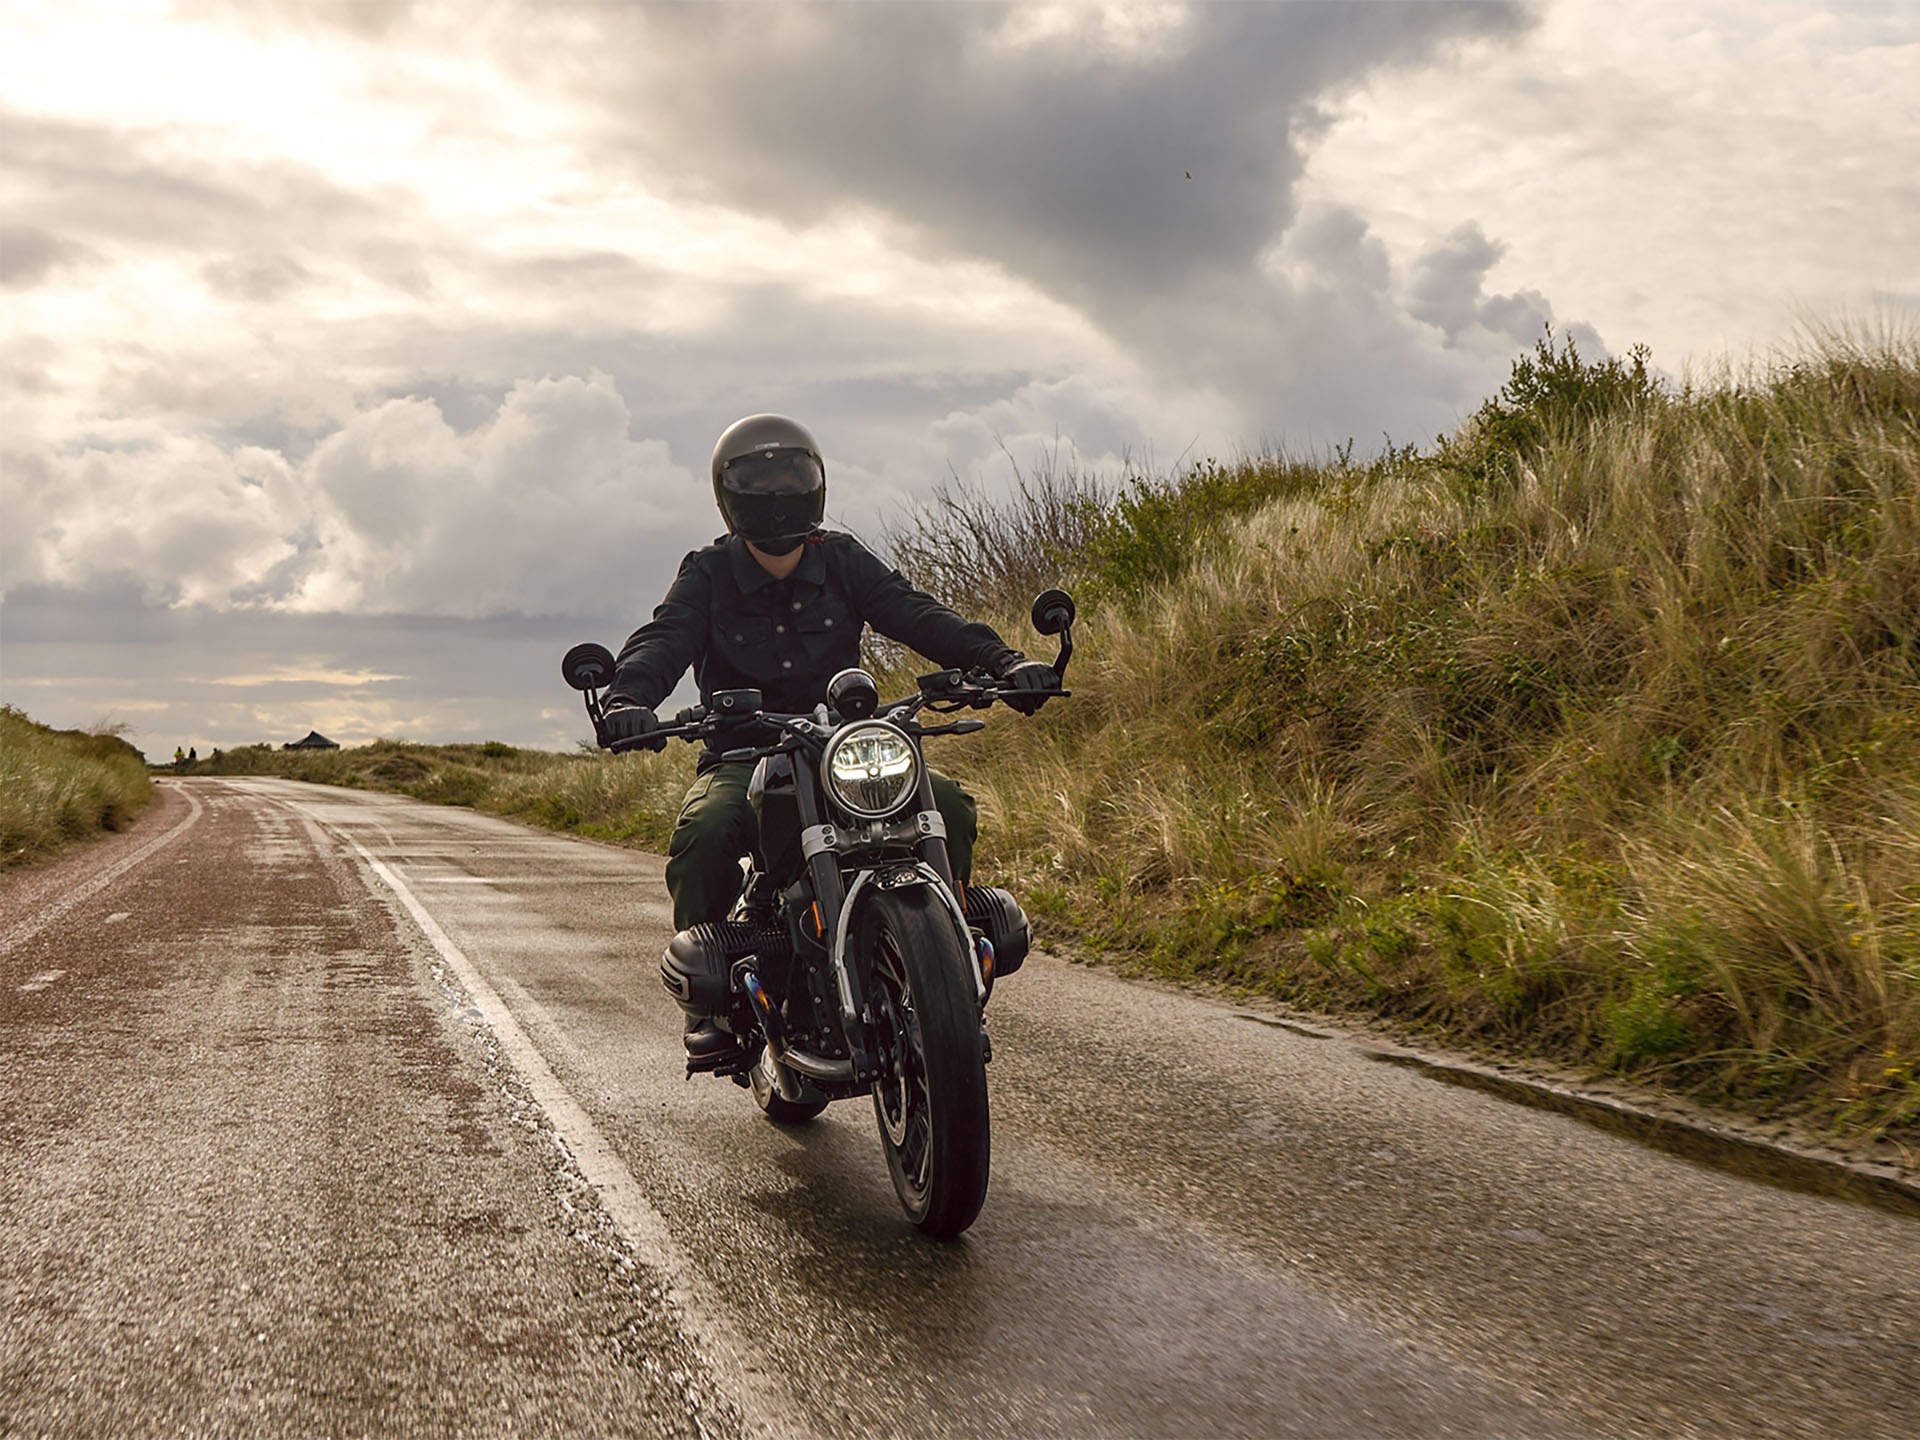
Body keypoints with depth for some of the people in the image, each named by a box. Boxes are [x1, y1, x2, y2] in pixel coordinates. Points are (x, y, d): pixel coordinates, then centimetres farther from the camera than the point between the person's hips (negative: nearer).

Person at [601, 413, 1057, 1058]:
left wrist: (1002, 661, -25)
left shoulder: (843, 561, 5)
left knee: (946, 806, -21)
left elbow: (917, 615, -8)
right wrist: (629, 697, -40)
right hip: (743, 757, -2)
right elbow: (664, 639, -16)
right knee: (703, 834, -33)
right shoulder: (708, 575, 1)